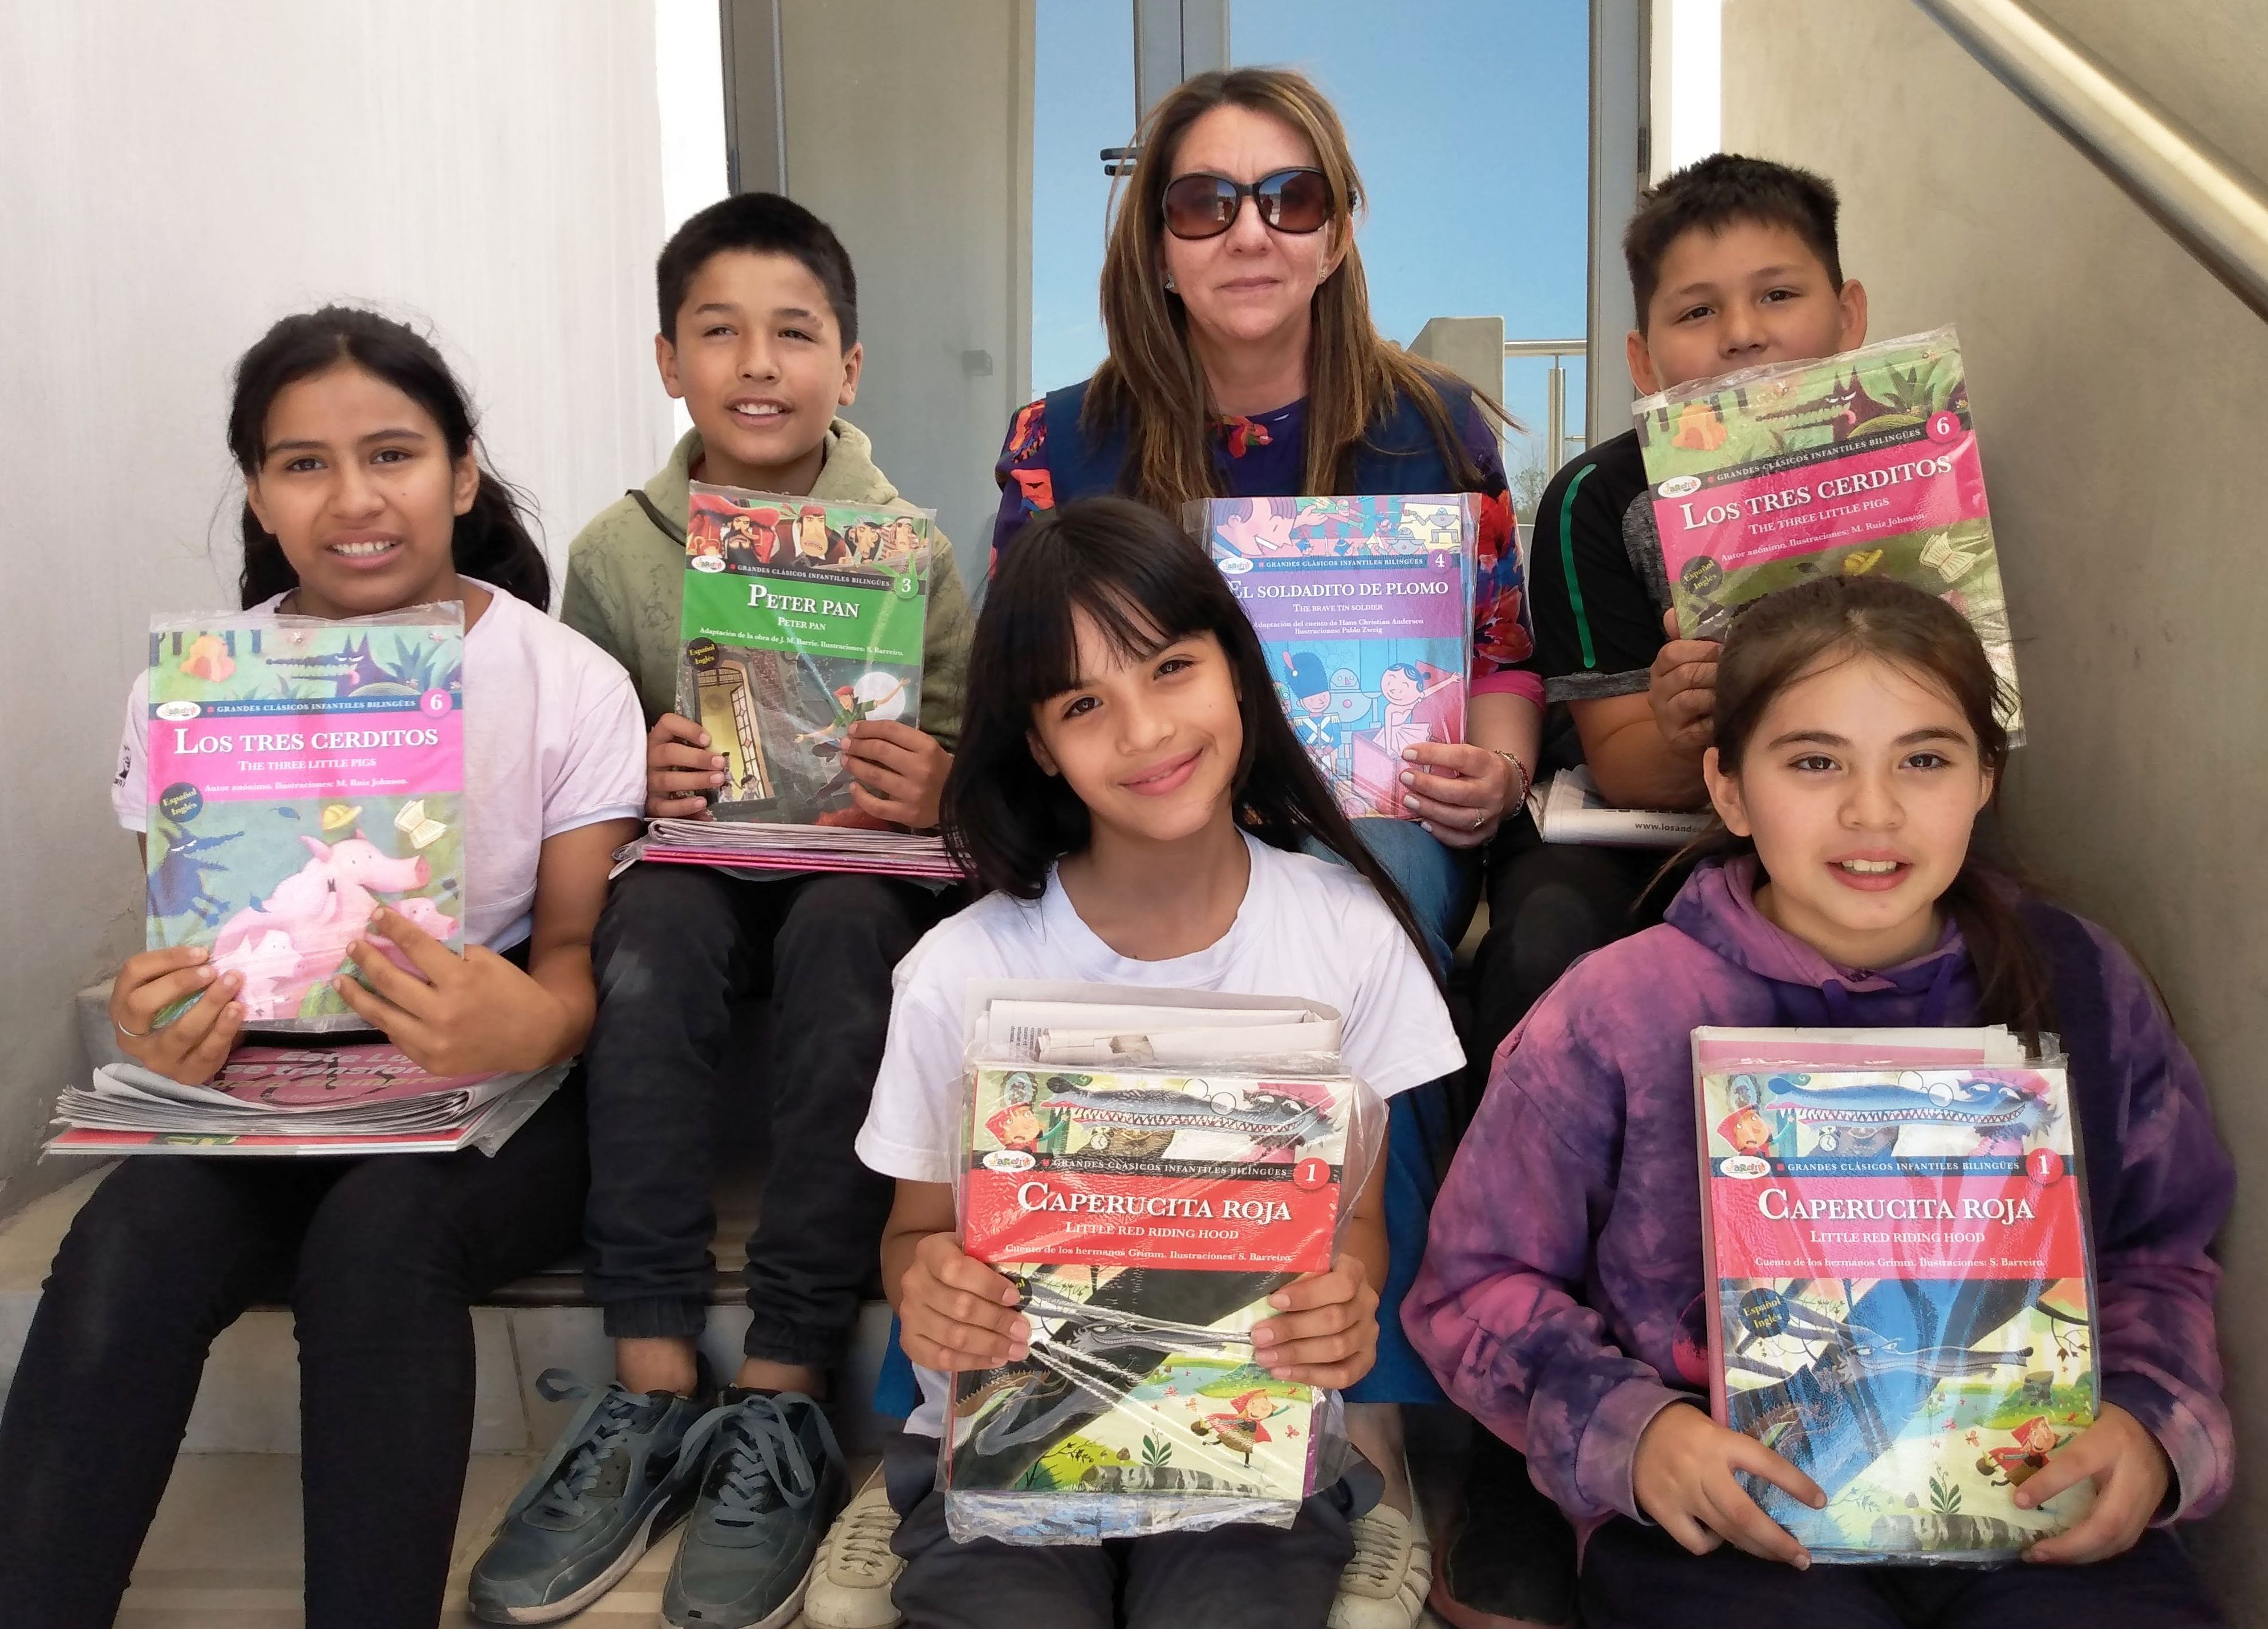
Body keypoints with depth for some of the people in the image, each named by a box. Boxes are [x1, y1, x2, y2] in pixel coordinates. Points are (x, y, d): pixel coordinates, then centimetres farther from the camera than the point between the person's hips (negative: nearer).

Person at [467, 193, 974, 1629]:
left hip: (863, 878, -1)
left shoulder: (912, 553, -1)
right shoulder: (616, 554, 3)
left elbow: (972, 784, 0)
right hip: (697, 865, 2)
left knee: (841, 929, -34)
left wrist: (942, 793, -23)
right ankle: (656, 1394, -26)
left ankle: (782, 1405, -28)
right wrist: (634, 780, -14)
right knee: (653, 921, -31)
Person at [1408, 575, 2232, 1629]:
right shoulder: (1616, 1015, -7)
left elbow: (2157, 1255, 16)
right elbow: (1475, 1285, 0)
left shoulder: (2080, 986, 4)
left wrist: (2150, 1424, -3)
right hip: (1725, 1516, -3)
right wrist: (1628, 1430, -17)